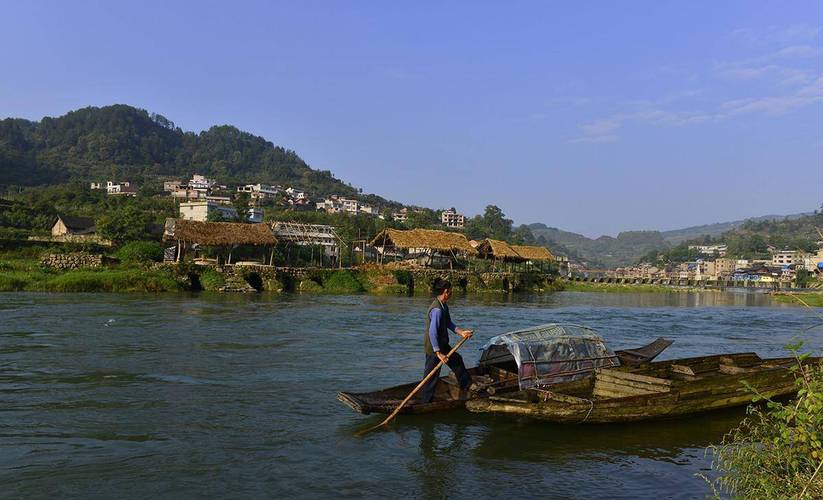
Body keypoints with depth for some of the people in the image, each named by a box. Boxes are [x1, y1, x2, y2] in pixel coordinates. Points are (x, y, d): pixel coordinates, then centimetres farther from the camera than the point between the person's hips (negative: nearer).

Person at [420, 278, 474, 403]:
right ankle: (426, 401, 16)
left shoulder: (444, 306, 3)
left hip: (442, 344, 10)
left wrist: (461, 332, -5)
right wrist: (438, 353, -29)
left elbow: (449, 323, 10)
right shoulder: (437, 310, -29)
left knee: (456, 360, 22)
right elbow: (432, 333, -31)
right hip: (434, 347, -10)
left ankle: (467, 385, 39)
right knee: (432, 374, 2)